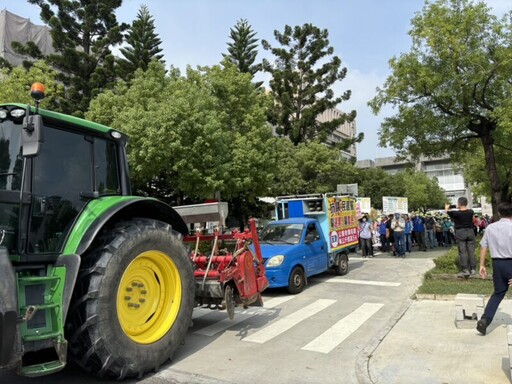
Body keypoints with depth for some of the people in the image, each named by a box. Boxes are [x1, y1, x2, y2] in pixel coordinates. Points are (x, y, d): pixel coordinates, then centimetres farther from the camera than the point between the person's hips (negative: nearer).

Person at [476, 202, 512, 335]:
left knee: (498, 293, 16)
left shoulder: (490, 227, 2)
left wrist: (482, 265, 10)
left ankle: (485, 320, 5)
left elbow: (483, 247, 3)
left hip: (497, 263, 4)